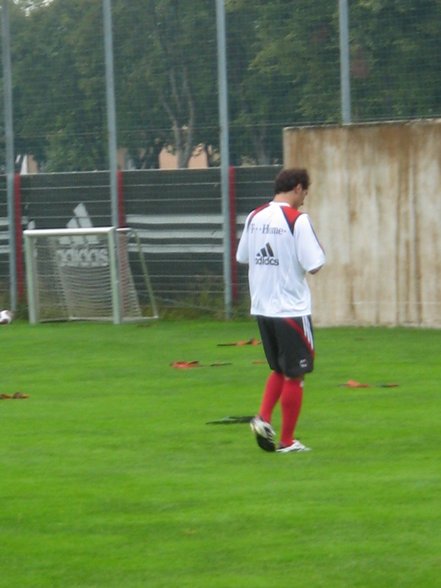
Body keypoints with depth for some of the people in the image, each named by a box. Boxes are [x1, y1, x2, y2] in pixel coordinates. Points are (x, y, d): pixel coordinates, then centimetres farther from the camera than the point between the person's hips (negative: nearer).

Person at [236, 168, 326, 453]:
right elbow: (314, 264, -17)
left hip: (262, 308, 6)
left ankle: (263, 418, 2)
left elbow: (242, 257, 14)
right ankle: (287, 441, 10)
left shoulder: (255, 217, 5)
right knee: (294, 376, 6)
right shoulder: (298, 220, -14)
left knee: (280, 370, 22)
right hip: (292, 309, -6)